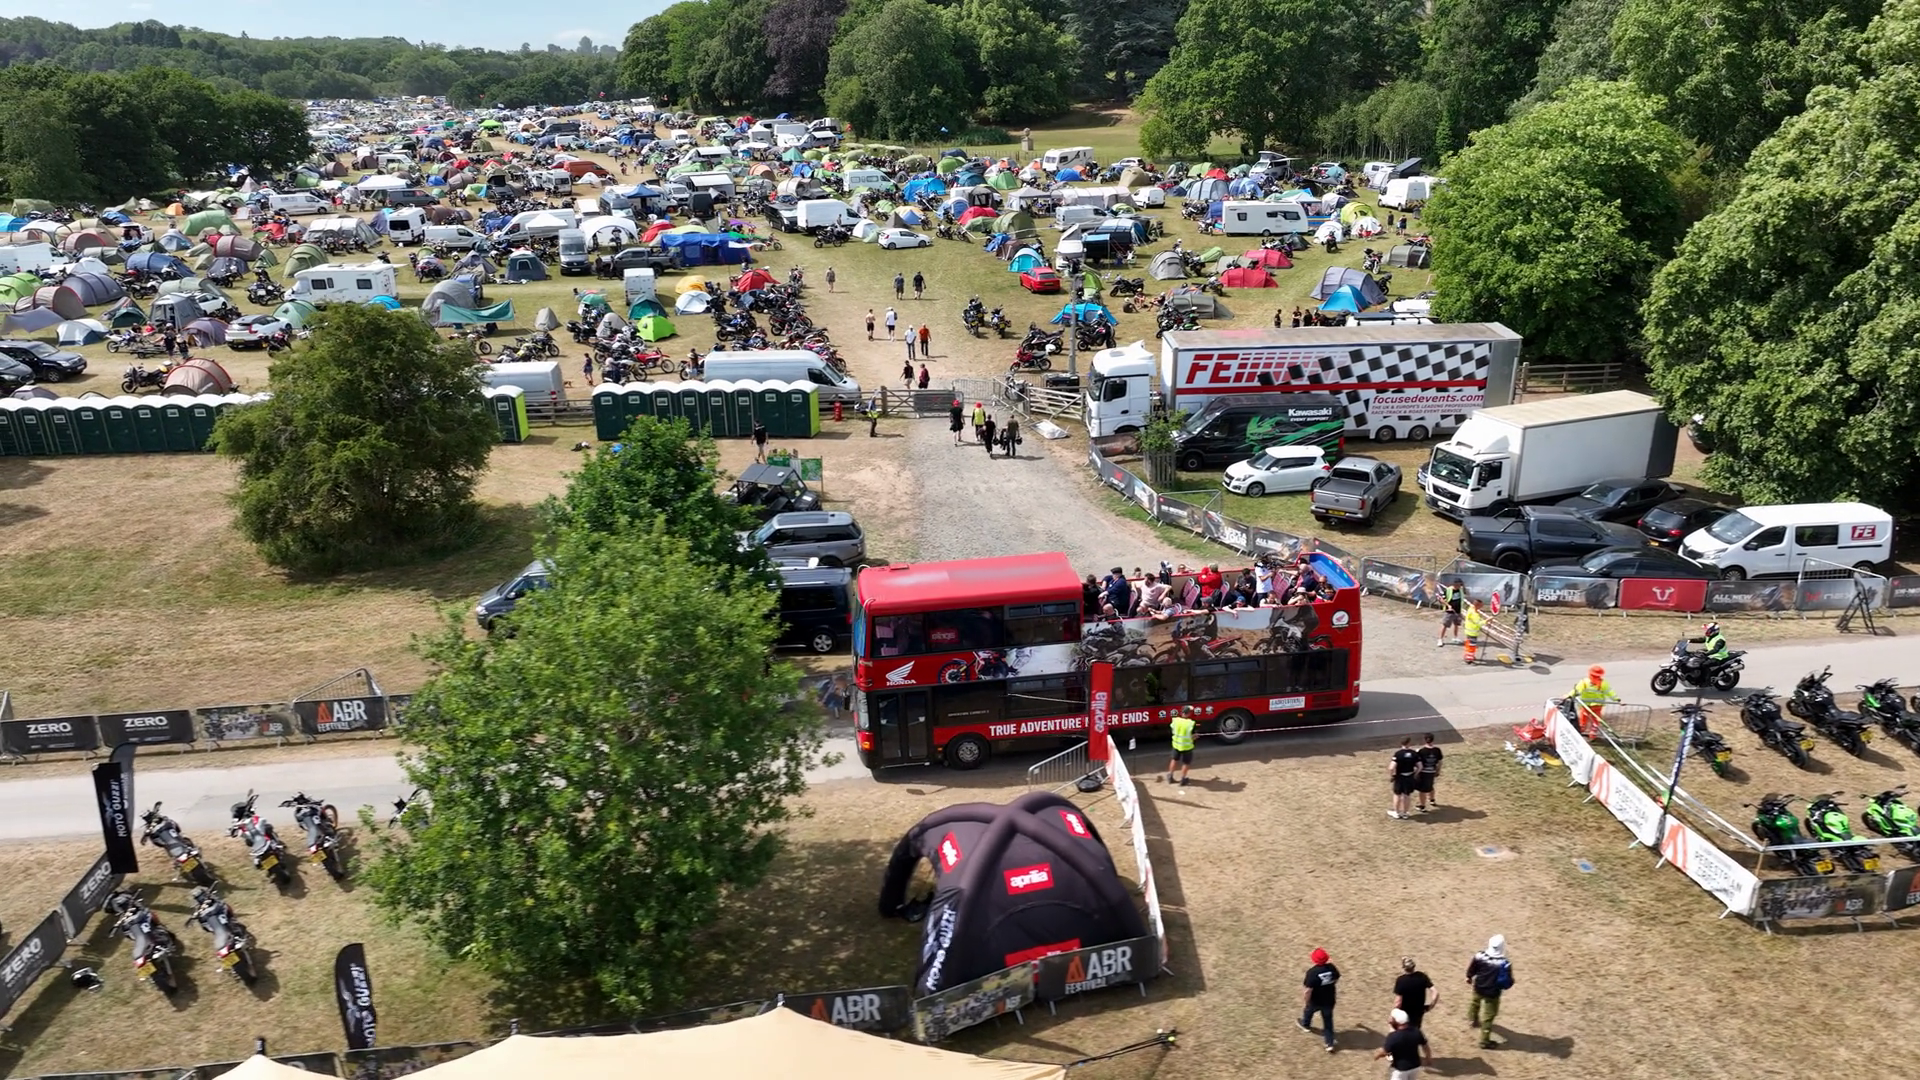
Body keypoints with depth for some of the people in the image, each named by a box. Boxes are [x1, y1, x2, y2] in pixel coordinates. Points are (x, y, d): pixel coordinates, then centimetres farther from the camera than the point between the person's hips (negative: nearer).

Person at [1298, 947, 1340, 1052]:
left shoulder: (1312, 972, -33)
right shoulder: (1331, 968, -17)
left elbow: (1308, 990, -27)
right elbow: (1336, 980, 2)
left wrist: (1304, 1002, -13)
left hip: (1315, 1001, -3)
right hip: (1329, 1000, 3)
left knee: (1308, 1010, 30)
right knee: (1328, 1021, 21)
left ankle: (1306, 1025, 58)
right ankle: (1330, 1044, 23)